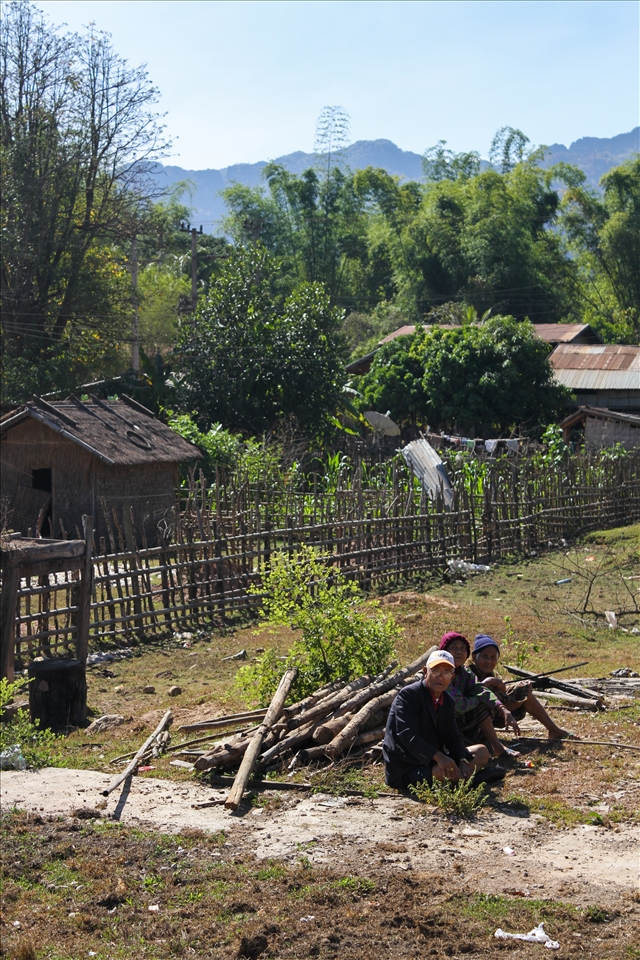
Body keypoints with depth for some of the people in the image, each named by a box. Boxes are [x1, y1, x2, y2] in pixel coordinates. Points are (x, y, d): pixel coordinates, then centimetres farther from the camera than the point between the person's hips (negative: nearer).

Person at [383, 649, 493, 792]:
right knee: (449, 772, -35)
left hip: (432, 761, 9)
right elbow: (408, 736, -26)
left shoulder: (447, 701, 12)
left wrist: (463, 761, -12)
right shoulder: (408, 695, -15)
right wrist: (439, 757, -38)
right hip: (404, 769, -9)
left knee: (481, 752, 4)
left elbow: (453, 737, 10)